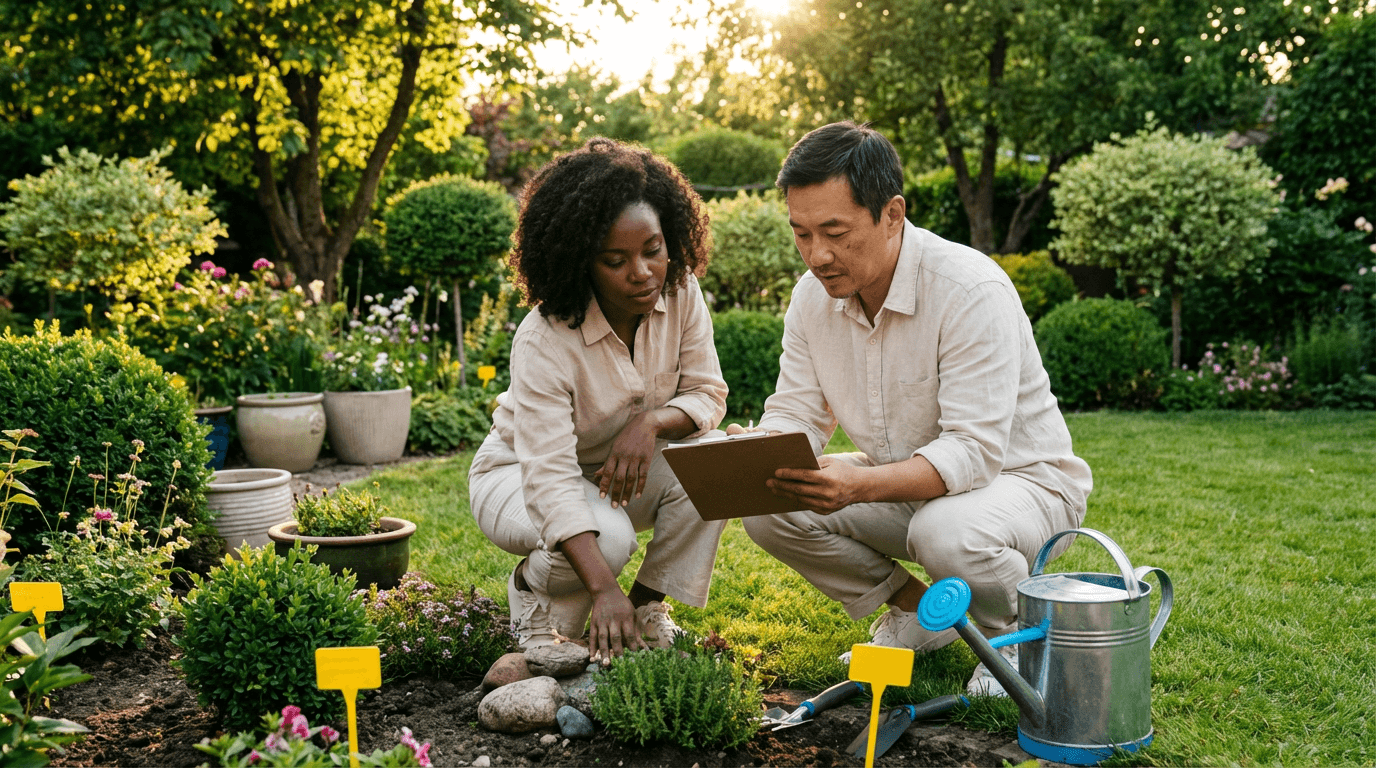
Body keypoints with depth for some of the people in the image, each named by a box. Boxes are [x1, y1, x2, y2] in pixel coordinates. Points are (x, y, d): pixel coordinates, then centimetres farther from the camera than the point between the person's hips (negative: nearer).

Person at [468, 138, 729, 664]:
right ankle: (532, 590, 1)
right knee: (607, 537, -35)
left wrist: (652, 423, -31)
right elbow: (549, 478, -39)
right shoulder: (544, 340, -32)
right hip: (519, 475, -5)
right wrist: (603, 590, -50)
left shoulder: (680, 293, -16)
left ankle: (648, 608, -3)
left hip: (622, 467, 5)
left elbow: (708, 394, -7)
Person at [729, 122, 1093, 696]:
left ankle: (1017, 630, -3)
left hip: (1019, 477, -6)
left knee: (947, 534, -39)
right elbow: (796, 414, -3)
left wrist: (859, 486, -49)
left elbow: (974, 452, -33)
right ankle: (918, 610, 6)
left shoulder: (973, 292, -28)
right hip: (902, 487, 6)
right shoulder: (812, 295, -6)